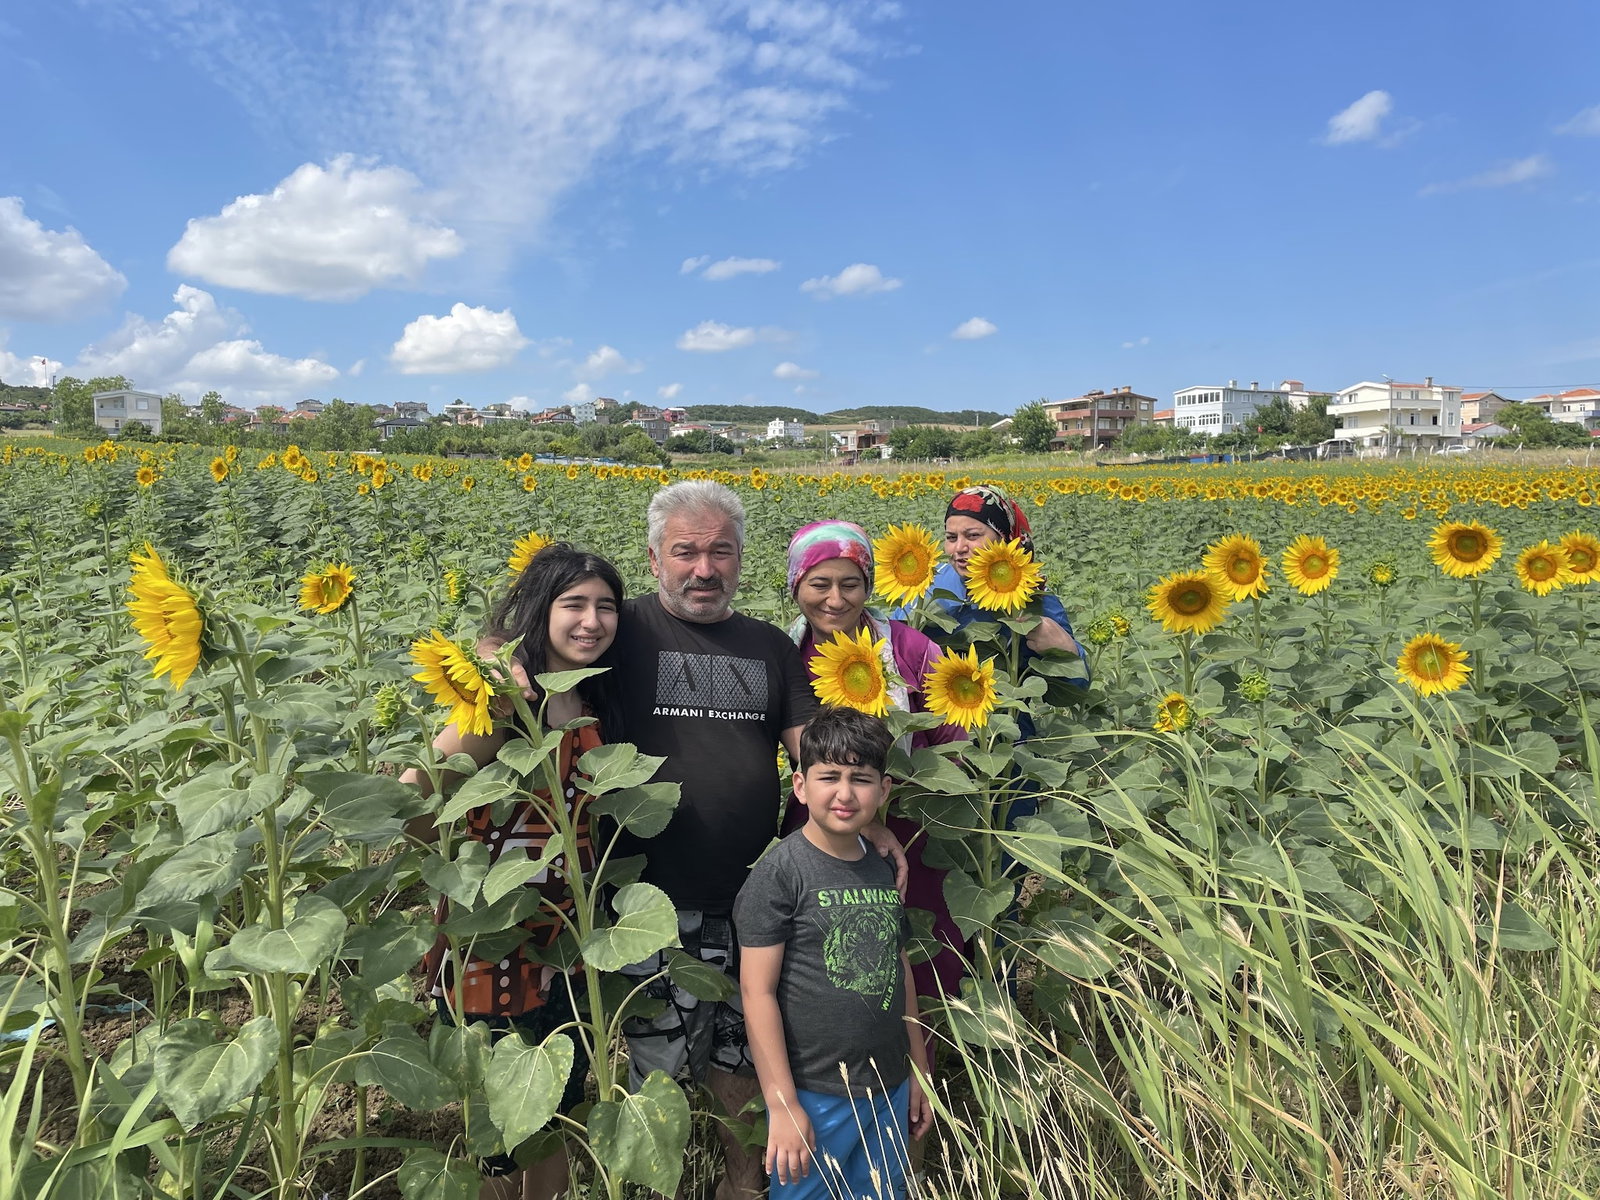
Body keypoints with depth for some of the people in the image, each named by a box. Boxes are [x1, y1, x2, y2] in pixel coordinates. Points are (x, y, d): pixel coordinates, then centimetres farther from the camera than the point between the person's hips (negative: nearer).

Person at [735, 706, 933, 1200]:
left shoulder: (883, 871, 5)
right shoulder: (781, 871, -14)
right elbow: (757, 991, -14)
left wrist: (919, 1071, 16)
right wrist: (782, 1104, -14)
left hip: (890, 1091, 6)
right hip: (814, 1097, -5)